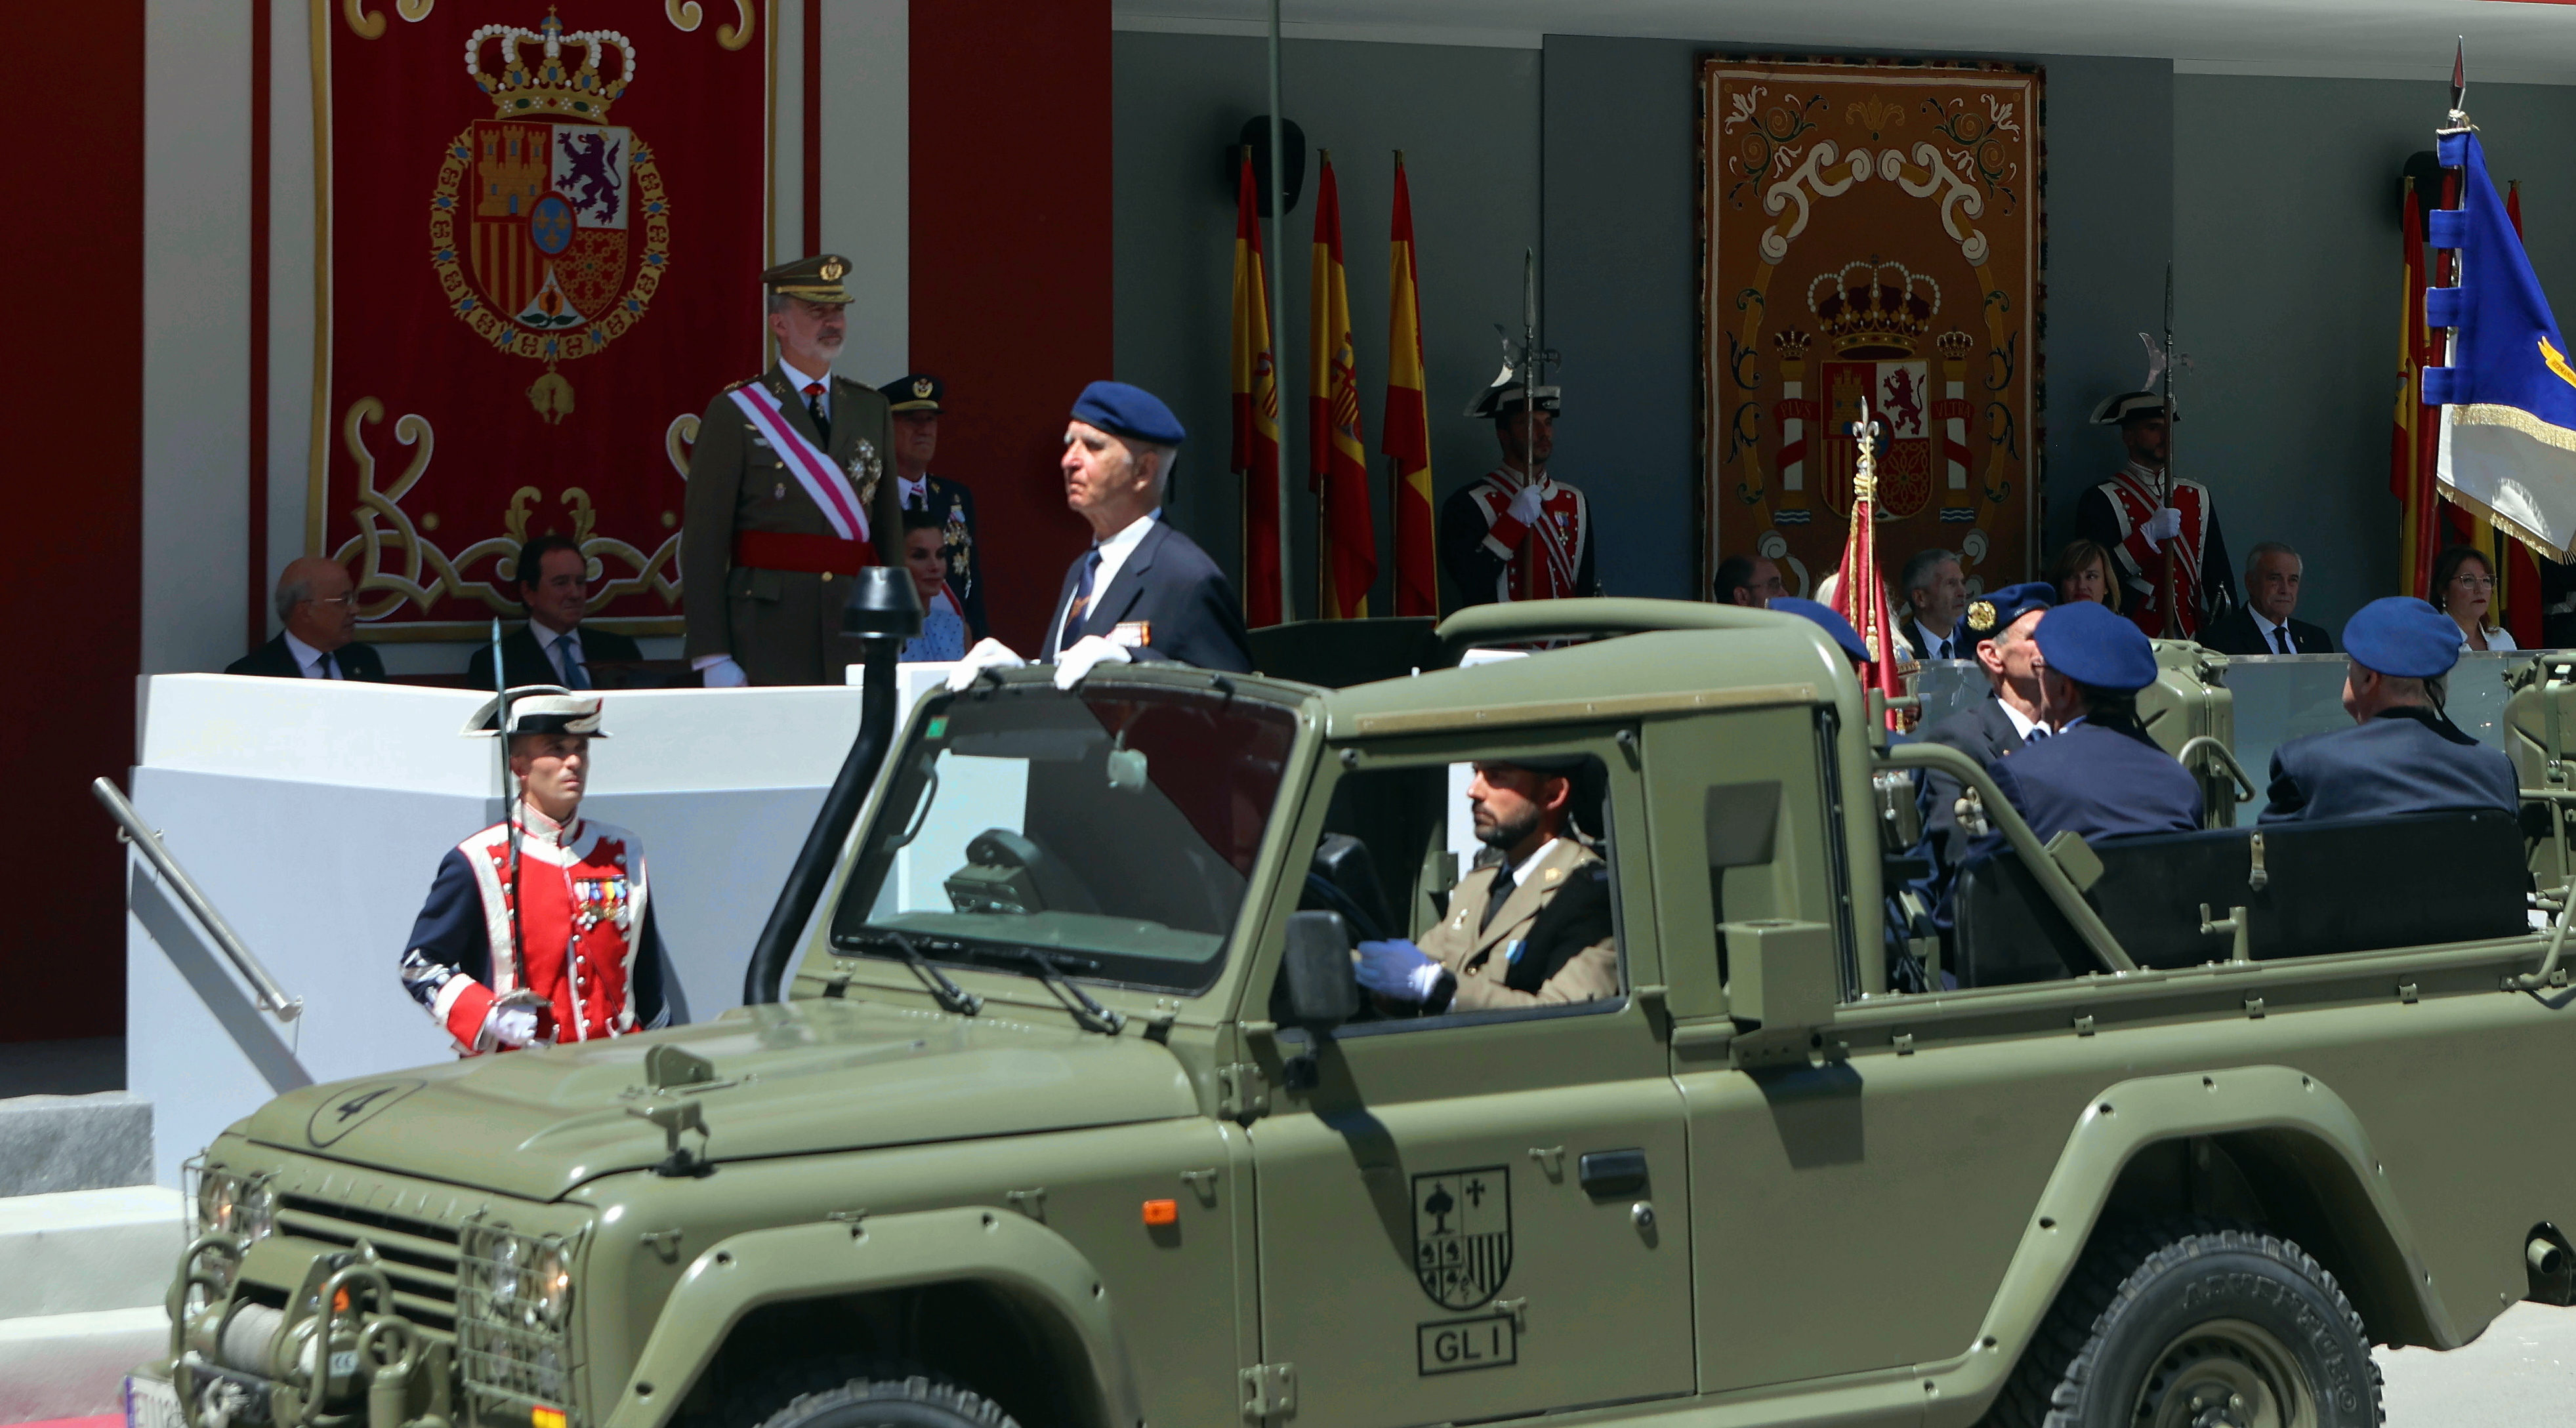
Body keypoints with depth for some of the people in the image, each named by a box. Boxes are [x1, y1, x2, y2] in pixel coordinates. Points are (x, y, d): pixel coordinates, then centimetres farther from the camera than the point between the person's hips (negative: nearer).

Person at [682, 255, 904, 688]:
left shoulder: (871, 409, 15)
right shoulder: (734, 413, 0)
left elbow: (890, 530, 14)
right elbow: (703, 542, -5)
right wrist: (713, 659, -11)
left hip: (856, 642, 4)